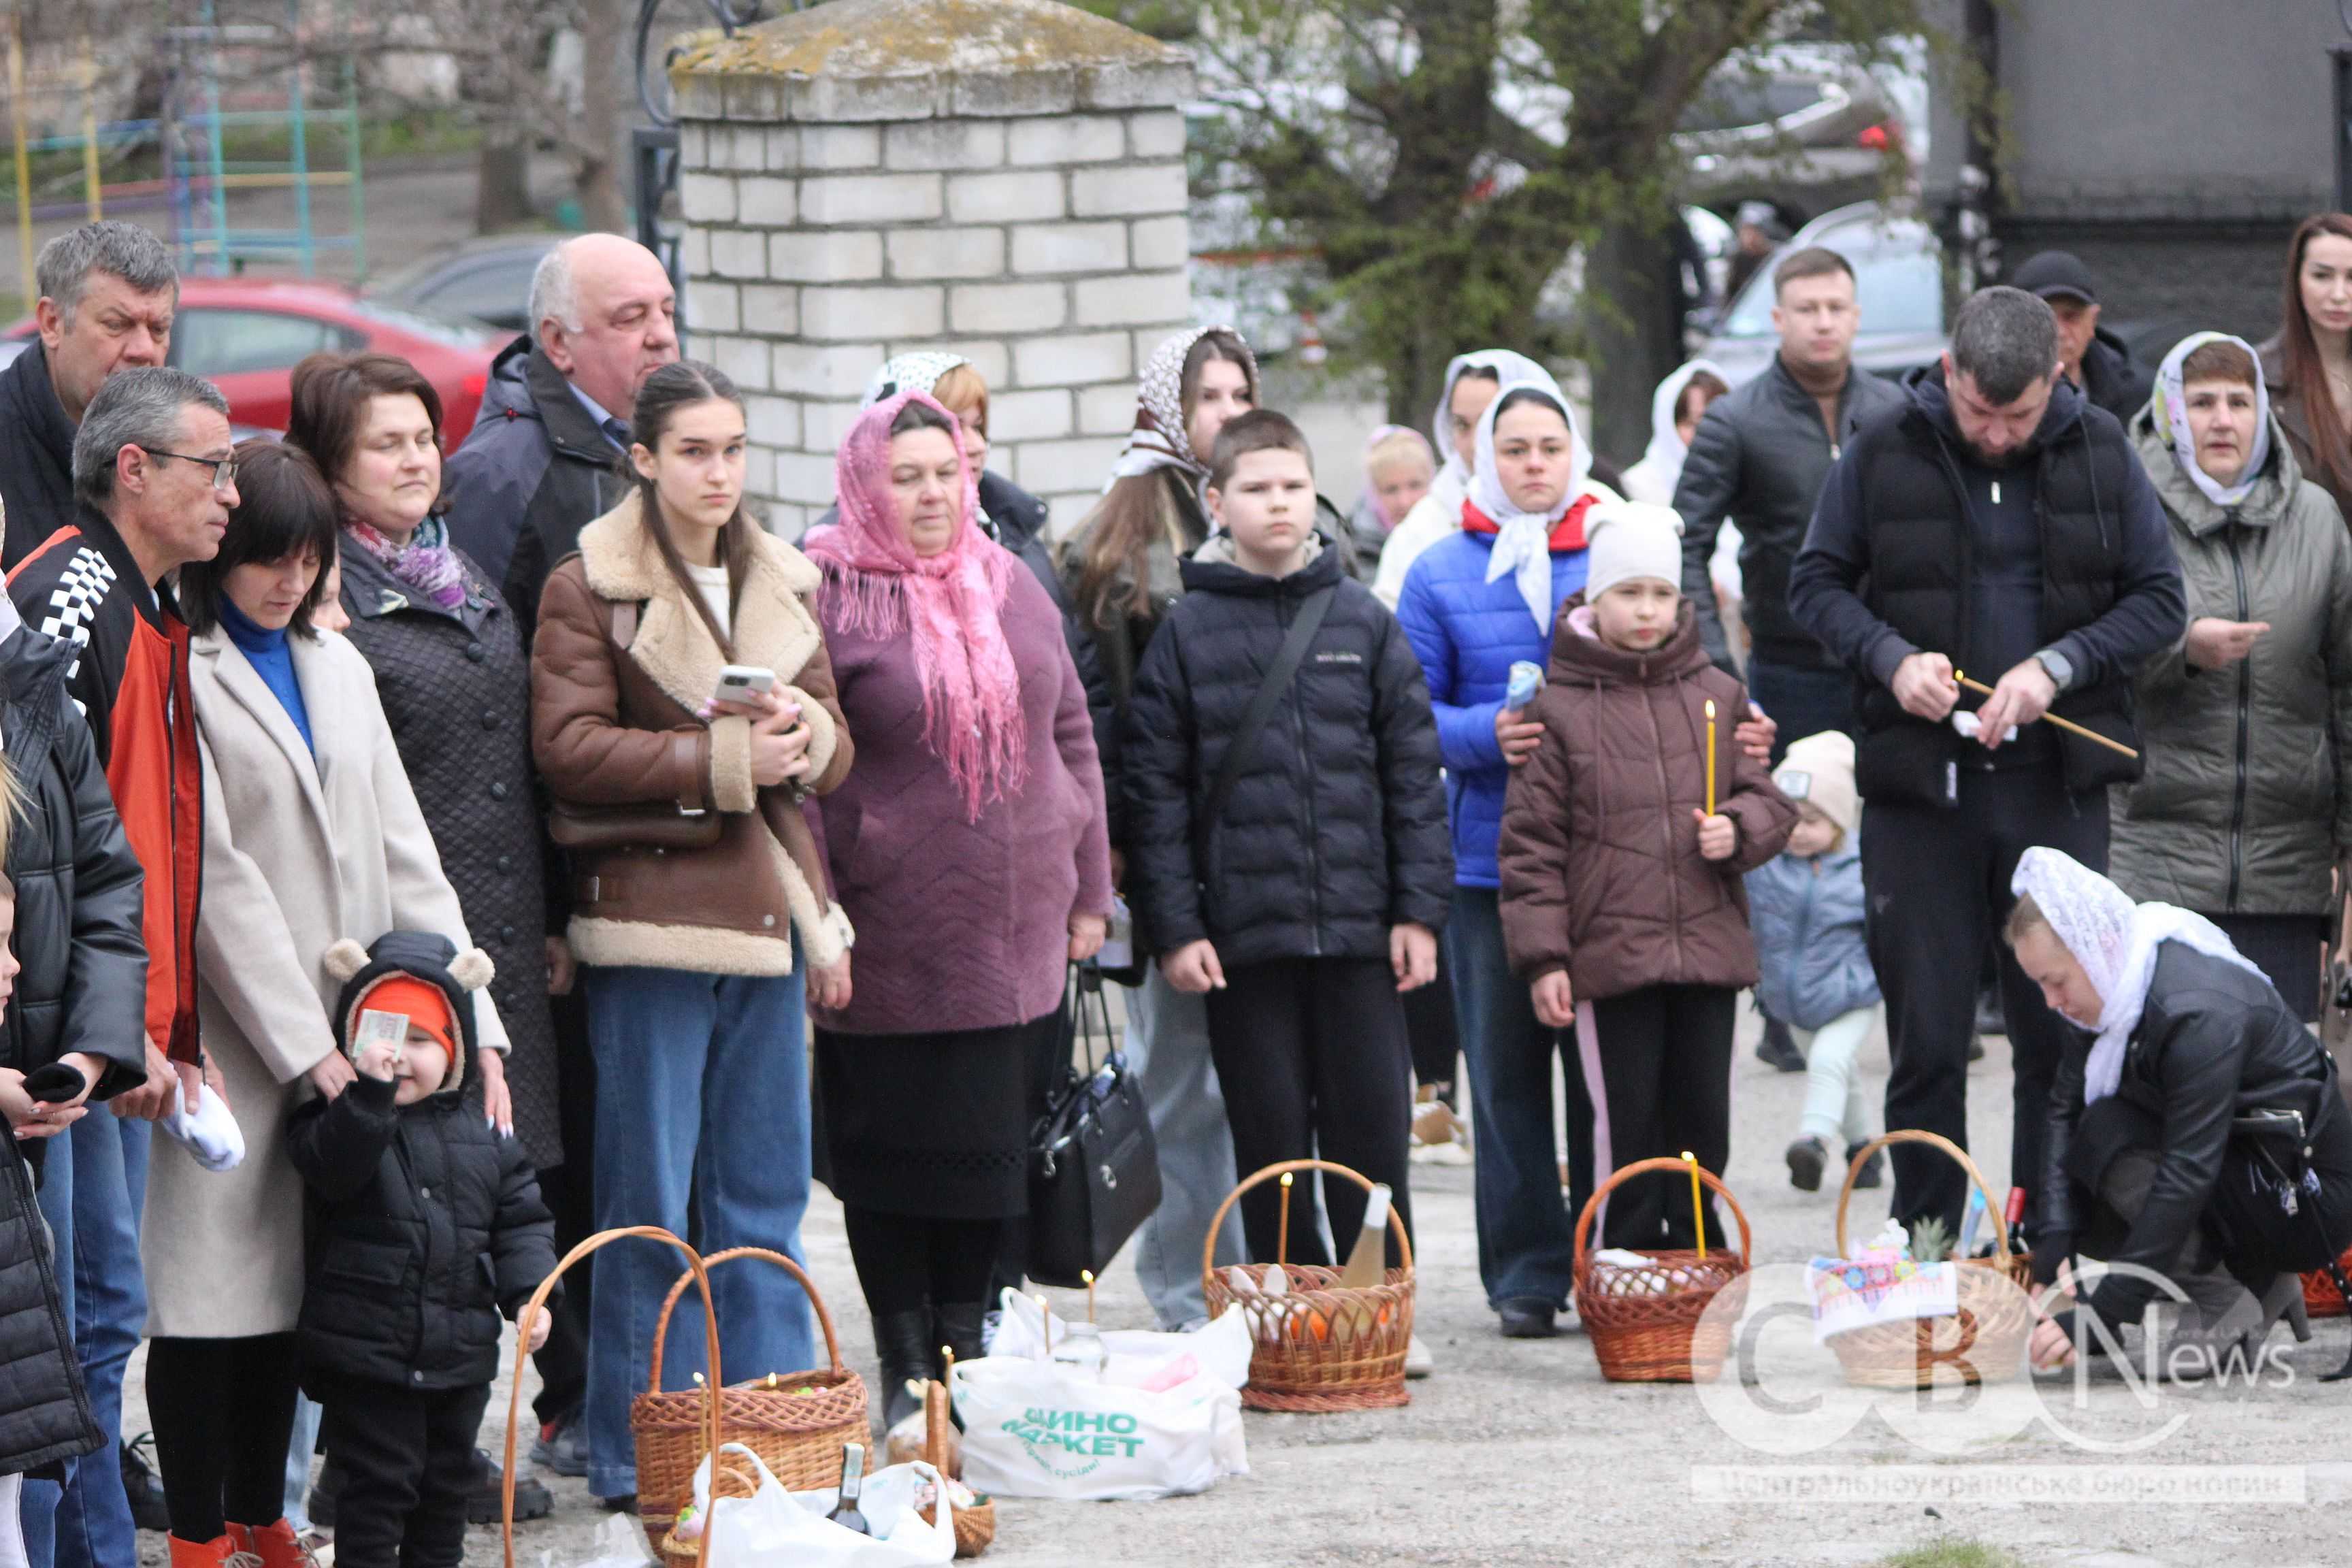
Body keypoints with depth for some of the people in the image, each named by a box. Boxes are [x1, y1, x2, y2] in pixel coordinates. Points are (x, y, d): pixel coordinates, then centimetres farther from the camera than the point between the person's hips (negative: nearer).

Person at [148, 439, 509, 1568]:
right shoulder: (178, 669, -7)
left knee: (290, 1282, 10)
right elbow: (214, 873, -12)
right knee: (212, 1283, -5)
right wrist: (305, 1042, -15)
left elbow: (402, 850, 13)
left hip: (346, 1025, 6)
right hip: (232, 1037, -6)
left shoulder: (336, 666, 16)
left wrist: (474, 1024, 3)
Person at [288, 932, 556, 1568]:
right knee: (378, 1482, -4)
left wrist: (526, 1293, -4)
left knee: (446, 1481, 15)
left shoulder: (483, 1132, 7)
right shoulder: (341, 1117, -7)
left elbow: (521, 1217, 9)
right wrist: (370, 1089, -37)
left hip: (459, 1349, 5)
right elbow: (334, 1166, -29)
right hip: (365, 1348, -5)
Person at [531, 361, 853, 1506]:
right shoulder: (589, 589, -4)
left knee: (765, 1193, 9)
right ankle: (638, 1454, 3)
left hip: (768, 909, 6)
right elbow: (569, 748, -13)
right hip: (651, 912, -6)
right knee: (649, 1200, -3)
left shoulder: (781, 585, 15)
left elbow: (834, 755, 18)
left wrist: (809, 731, -6)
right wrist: (725, 758, -18)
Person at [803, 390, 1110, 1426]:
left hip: (1019, 933, 5)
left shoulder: (1012, 590, 11)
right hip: (893, 943, -5)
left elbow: (1070, 737, 17)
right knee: (896, 1156, 2)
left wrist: (1087, 891, 14)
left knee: (997, 1148, 8)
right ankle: (906, 1370, 11)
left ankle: (966, 1346, 19)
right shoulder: (828, 600, -6)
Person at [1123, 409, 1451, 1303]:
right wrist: (1173, 926, -6)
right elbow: (1156, 791, 1)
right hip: (1242, 933, -1)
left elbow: (1414, 770, 7)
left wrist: (1420, 908, 1)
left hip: (1358, 927, 1)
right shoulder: (1187, 633, 2)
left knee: (1371, 1129, 2)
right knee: (1269, 1138, 4)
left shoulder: (1363, 622, 6)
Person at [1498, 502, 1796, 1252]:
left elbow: (1769, 802, 16)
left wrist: (1738, 829, -7)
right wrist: (1543, 959, -6)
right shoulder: (1559, 710, 0)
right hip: (1609, 957, -3)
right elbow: (1531, 844, -1)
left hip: (1708, 948, 3)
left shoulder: (1717, 697, 9)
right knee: (1625, 1131, -1)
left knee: (1702, 1126, 8)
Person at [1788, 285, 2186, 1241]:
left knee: (2062, 1032, 2)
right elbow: (1817, 584, 7)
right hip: (1920, 783, -1)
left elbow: (2159, 598, 5)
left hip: (2058, 786, 1)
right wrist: (1889, 657, -12)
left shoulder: (2101, 454, 2)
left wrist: (2058, 666, -11)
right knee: (1926, 1036, 2)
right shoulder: (1884, 453, 0)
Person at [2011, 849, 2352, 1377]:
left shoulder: (2200, 1014, -29)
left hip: (2309, 1203, -9)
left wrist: (2101, 1315, -34)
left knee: (2110, 1140, -26)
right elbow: (2063, 1110, -4)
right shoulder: (2118, 991, -1)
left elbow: (2188, 1173, -32)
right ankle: (2260, 1285, 6)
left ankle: (2227, 1308, -13)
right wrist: (2055, 1241, -20)